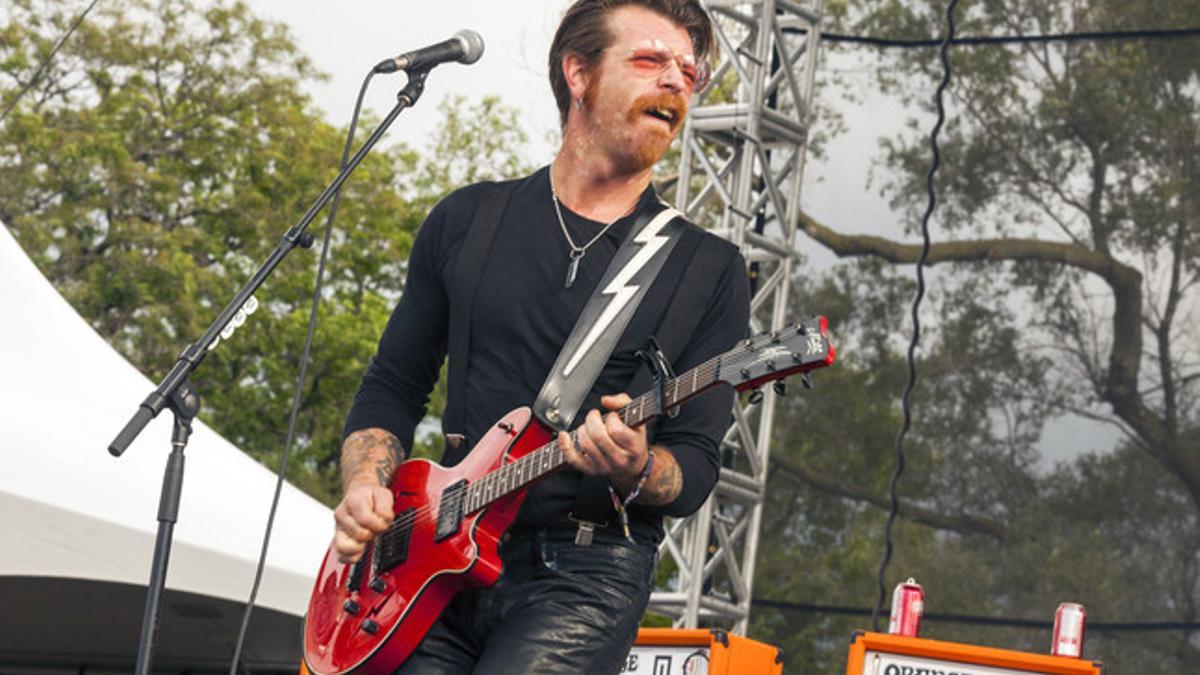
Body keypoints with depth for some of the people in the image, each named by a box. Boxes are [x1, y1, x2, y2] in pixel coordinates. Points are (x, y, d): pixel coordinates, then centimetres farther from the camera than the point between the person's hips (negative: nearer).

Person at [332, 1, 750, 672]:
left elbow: (696, 466, 2)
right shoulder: (467, 220, 12)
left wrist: (636, 472, -20)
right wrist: (367, 485, -1)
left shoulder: (712, 270, 5)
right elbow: (394, 386, 17)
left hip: (588, 573, -2)